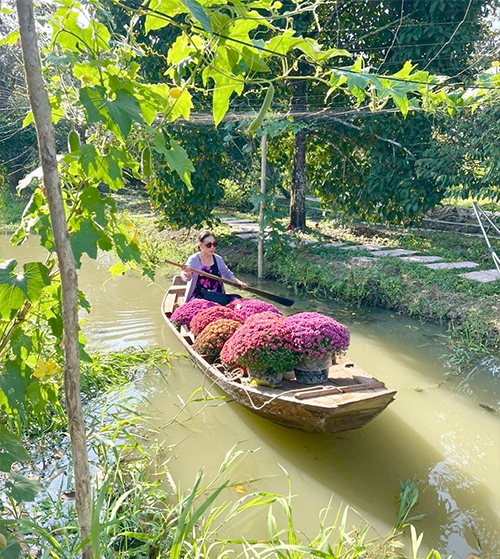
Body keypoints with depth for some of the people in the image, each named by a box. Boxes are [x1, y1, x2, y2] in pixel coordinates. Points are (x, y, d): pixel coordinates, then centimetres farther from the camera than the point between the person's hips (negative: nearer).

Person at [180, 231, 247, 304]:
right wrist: (187, 273, -45)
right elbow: (186, 278, -21)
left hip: (218, 296, 5)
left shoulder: (218, 259, 10)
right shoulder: (194, 259, -5)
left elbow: (227, 274, 26)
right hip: (199, 297, -5)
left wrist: (238, 282, 10)